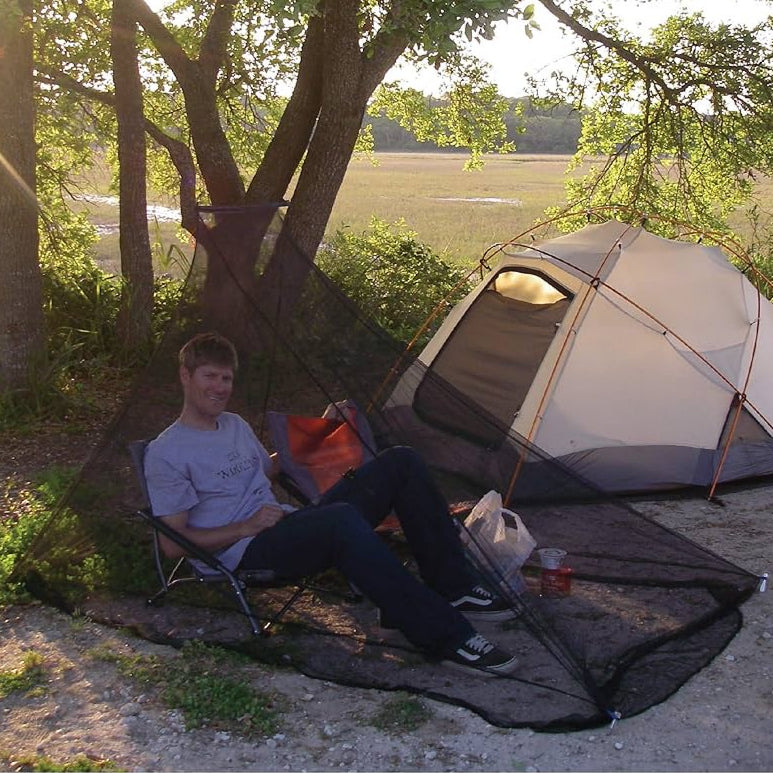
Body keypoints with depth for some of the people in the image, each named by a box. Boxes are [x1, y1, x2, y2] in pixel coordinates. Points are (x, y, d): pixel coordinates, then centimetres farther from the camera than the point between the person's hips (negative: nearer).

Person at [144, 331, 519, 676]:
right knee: (342, 519, -41)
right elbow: (173, 544, -7)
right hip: (247, 553, -8)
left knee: (400, 462, -6)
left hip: (290, 530, 8)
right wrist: (245, 527, -15)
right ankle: (448, 637, -39)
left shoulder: (236, 425, 21)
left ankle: (455, 589, -10)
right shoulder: (165, 453, -3)